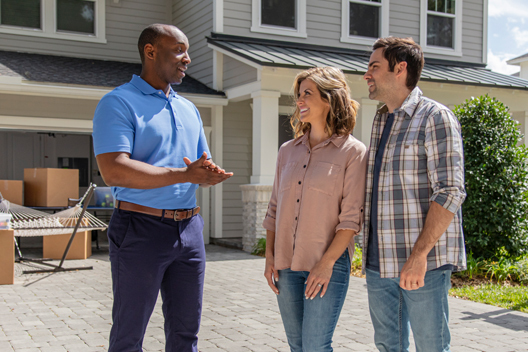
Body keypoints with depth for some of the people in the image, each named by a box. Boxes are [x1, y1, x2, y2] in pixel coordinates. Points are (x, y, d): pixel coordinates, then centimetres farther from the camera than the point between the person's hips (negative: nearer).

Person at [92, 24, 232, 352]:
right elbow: (114, 171, -20)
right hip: (141, 229, -6)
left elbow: (205, 164, 19)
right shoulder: (118, 102, -7)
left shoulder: (189, 109, 16)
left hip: (189, 228, 7)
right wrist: (184, 174, -21)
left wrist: (211, 174, -7)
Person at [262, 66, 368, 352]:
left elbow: (352, 217, -10)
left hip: (328, 265, -5)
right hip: (286, 265, 5)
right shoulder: (287, 151, 10)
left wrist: (326, 263, -15)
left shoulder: (353, 152, -5)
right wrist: (269, 256, 7)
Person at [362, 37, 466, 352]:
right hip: (379, 261, 7)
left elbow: (450, 192, -17)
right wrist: (370, 250, 15)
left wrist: (419, 255, -23)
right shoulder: (381, 121, 16)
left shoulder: (435, 118, -8)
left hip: (422, 261, -7)